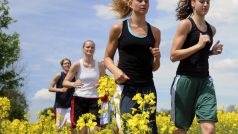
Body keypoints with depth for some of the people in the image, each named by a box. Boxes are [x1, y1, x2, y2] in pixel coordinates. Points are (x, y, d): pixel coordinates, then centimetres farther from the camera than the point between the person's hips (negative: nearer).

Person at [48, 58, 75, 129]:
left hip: (70, 105, 2)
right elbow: (50, 88, -4)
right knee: (59, 126, 3)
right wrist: (60, 89, -19)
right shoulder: (59, 75, -4)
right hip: (59, 105, -2)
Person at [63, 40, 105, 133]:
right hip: (79, 99, -1)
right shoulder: (77, 65, -1)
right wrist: (73, 84, -23)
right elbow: (65, 82, -1)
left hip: (94, 99, 1)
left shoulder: (99, 66, 5)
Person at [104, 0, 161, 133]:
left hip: (147, 87, 3)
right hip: (126, 86, -3)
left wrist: (157, 58, -5)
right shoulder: (118, 28, 3)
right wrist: (116, 70, -11)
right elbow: (107, 58, 8)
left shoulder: (155, 31, 10)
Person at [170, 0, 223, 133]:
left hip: (205, 81, 5)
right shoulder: (186, 24, -6)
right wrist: (199, 45, -17)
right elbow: (174, 56, -11)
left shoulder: (211, 29, 13)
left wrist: (212, 52, 7)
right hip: (186, 80, -5)